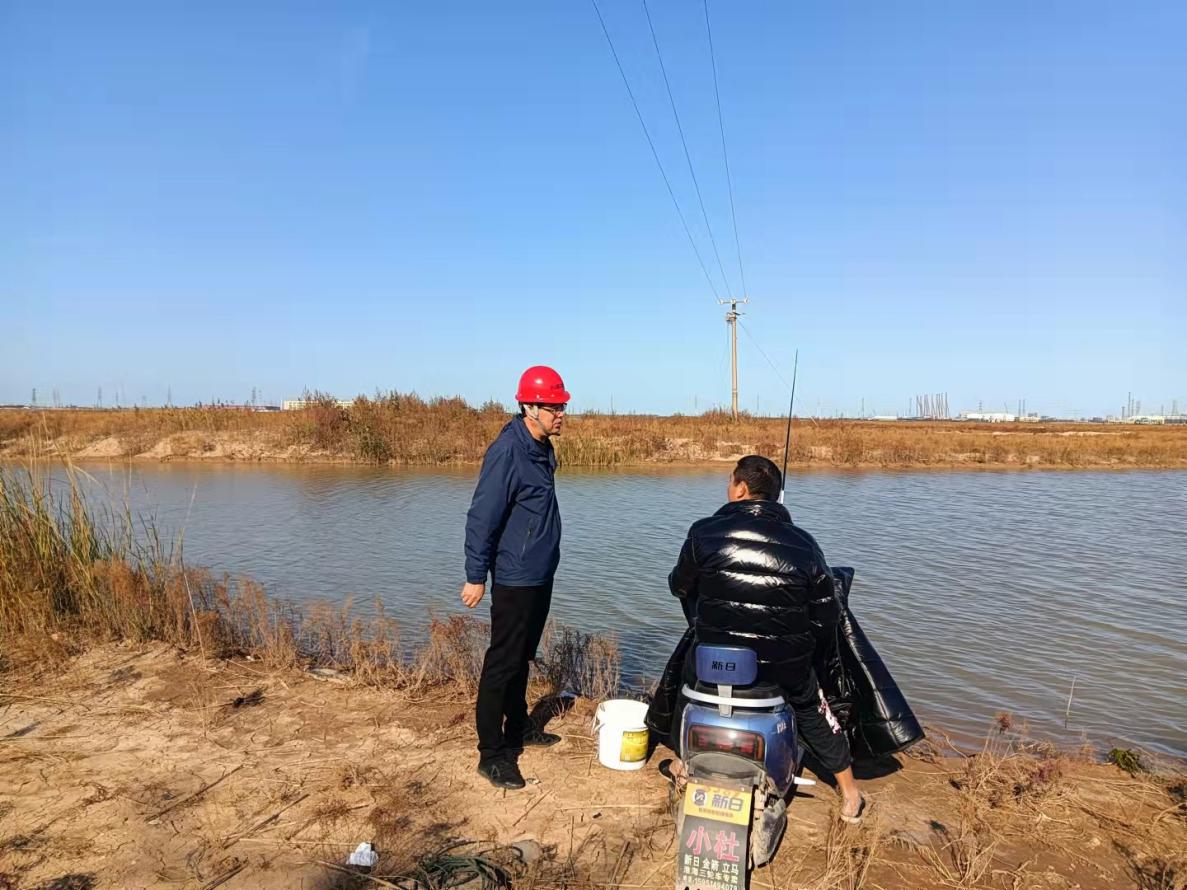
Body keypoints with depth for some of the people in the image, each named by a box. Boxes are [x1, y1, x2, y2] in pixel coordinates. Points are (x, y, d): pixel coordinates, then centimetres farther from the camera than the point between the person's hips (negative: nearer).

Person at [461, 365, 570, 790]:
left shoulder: (542, 448, 7)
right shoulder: (507, 452, -21)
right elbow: (481, 517, -21)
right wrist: (476, 576, -19)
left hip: (541, 576, 9)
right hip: (515, 579, -9)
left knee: (522, 658, 21)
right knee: (502, 664, 0)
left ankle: (518, 727, 36)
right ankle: (492, 754, 9)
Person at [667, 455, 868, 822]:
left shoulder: (704, 533, -8)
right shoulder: (804, 545, -5)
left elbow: (679, 586, 8)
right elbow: (827, 618, -1)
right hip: (785, 668, 1)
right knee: (811, 710, 30)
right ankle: (850, 795, 41)